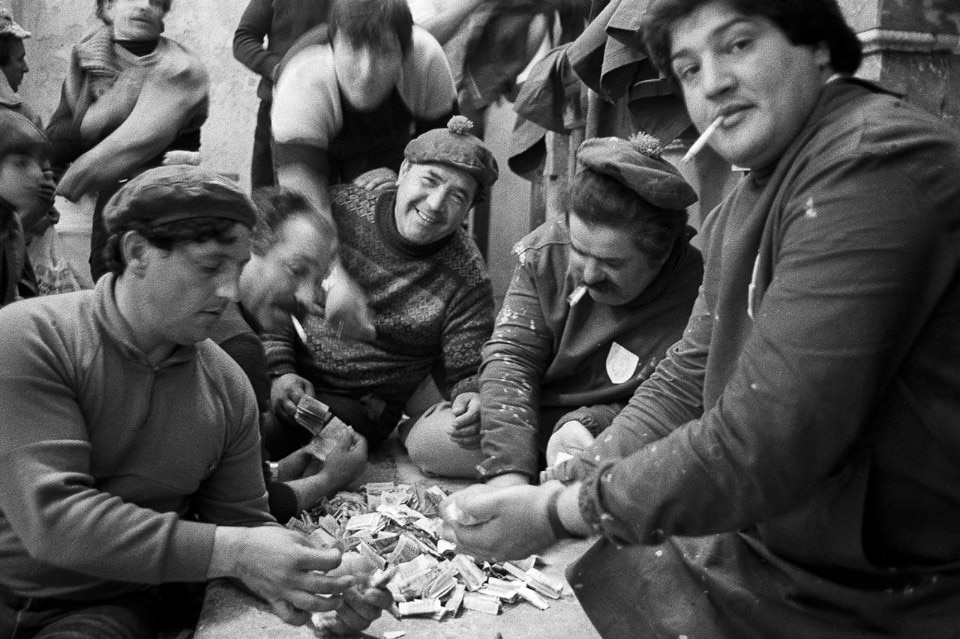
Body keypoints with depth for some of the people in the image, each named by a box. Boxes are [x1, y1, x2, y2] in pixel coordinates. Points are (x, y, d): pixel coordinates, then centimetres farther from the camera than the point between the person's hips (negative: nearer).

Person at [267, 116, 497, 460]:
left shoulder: (466, 280, -9)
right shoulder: (340, 207, -6)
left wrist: (473, 400, -28)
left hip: (355, 406, -2)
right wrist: (280, 370, -10)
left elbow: (466, 374, -3)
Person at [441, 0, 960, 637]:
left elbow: (761, 444, -28)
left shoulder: (878, 156, -23)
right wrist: (569, 482, -6)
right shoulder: (738, 213, 7)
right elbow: (686, 382, 8)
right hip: (756, 550, 7)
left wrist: (559, 512, -19)